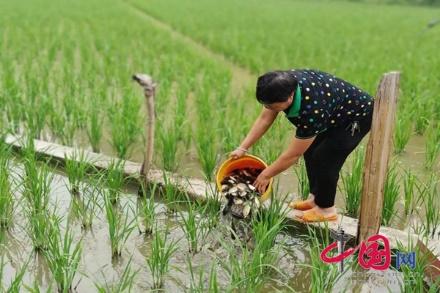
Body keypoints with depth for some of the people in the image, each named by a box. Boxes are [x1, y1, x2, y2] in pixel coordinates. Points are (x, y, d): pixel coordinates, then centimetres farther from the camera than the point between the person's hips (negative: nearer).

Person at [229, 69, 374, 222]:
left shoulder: (311, 110, -41)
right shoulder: (284, 84, -21)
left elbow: (292, 155, -30)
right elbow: (264, 119, -9)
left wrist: (266, 175, -18)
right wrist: (243, 148, -11)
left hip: (358, 115, -8)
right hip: (336, 114, 8)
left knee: (325, 159, -15)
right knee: (310, 151, 7)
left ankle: (326, 209, 3)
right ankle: (315, 198, 21)